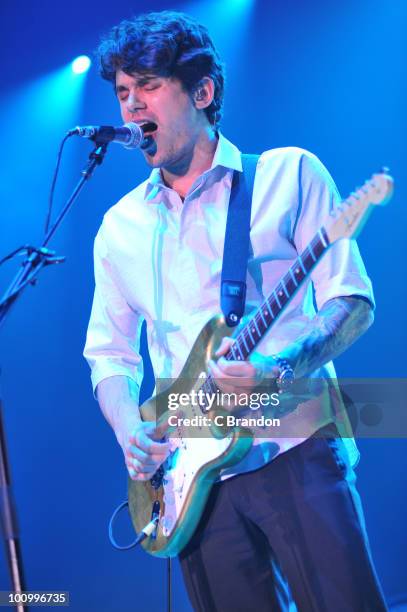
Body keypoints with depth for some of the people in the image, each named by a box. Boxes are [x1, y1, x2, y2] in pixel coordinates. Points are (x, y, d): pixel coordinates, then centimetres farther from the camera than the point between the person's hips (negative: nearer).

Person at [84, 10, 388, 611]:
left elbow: (352, 302, -2)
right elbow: (109, 352, 19)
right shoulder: (120, 227, 14)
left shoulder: (288, 174, 2)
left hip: (298, 452, -3)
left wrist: (285, 366, -20)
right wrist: (130, 429, -1)